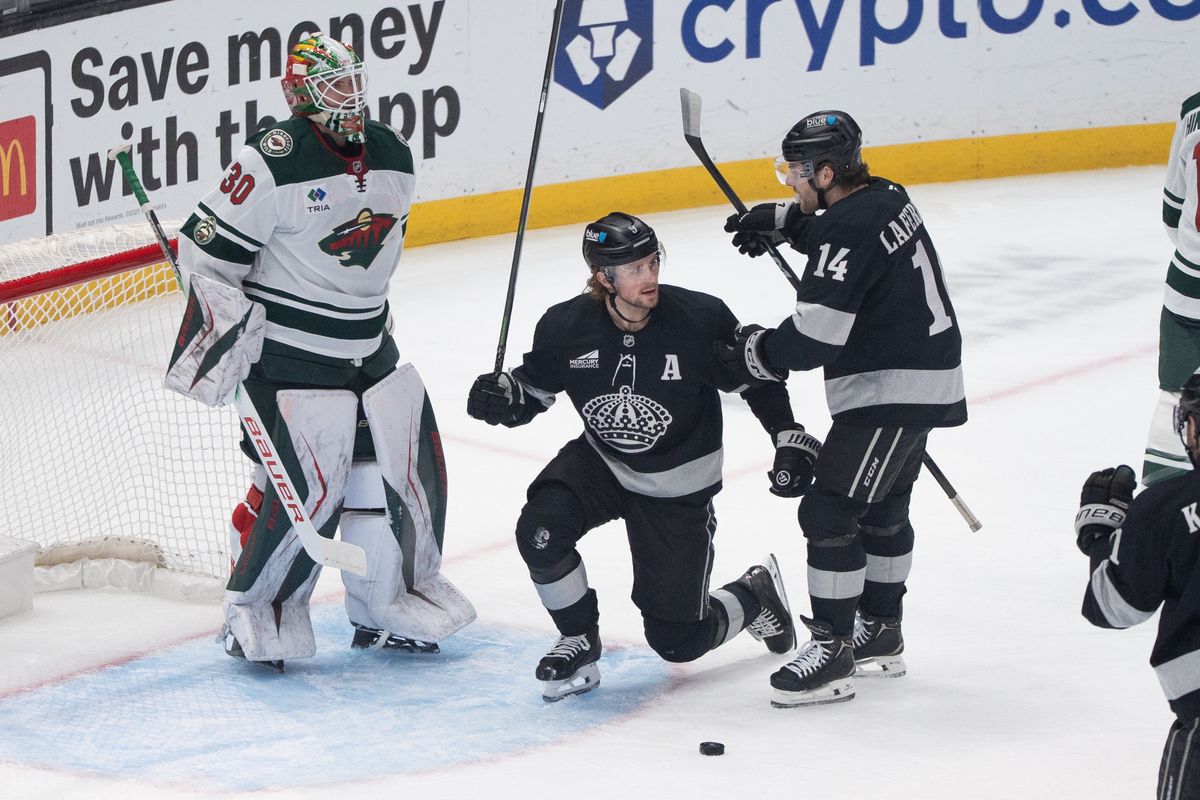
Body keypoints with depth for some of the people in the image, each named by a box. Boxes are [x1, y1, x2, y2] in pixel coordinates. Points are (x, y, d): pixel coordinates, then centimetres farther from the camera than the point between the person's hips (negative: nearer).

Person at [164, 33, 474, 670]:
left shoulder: (392, 157, 5)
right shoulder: (274, 163, -17)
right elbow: (207, 252, -13)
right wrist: (221, 330, -18)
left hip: (371, 353, 7)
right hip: (288, 360, -7)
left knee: (407, 470, 8)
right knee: (304, 489, -10)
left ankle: (388, 610, 26)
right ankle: (253, 616, 11)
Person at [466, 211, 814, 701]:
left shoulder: (701, 319, -22)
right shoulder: (565, 327, -17)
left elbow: (758, 379, -7)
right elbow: (534, 388, 0)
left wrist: (791, 439, -11)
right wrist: (502, 397, -21)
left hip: (679, 487, -2)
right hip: (601, 462, 2)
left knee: (676, 640, -3)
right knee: (540, 530, -28)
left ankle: (754, 596, 32)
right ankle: (579, 642, -1)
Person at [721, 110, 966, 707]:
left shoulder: (849, 232, -23)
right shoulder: (885, 198, 6)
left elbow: (813, 338, -26)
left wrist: (754, 352, -9)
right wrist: (779, 221, 18)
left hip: (892, 391, -11)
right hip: (923, 377, 11)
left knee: (830, 511, -10)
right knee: (882, 508, 22)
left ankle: (833, 651, -6)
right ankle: (879, 634, 35)